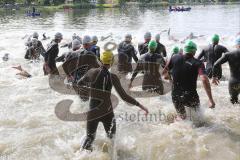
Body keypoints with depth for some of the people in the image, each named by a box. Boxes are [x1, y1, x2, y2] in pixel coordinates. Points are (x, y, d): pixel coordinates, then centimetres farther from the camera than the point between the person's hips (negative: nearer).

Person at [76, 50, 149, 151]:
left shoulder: (92, 72, -7)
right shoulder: (113, 77, -10)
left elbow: (79, 83, 8)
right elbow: (124, 96, -12)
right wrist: (139, 105, -6)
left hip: (93, 110, 1)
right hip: (107, 111, -1)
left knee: (90, 137, 18)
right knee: (111, 137, 19)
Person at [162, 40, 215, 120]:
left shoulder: (175, 58, -2)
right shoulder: (198, 63, -11)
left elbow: (164, 72, 9)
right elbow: (204, 80, -25)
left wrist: (165, 76, 33)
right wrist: (211, 100, -25)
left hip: (176, 97, 3)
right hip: (190, 97, -2)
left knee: (182, 117, 26)